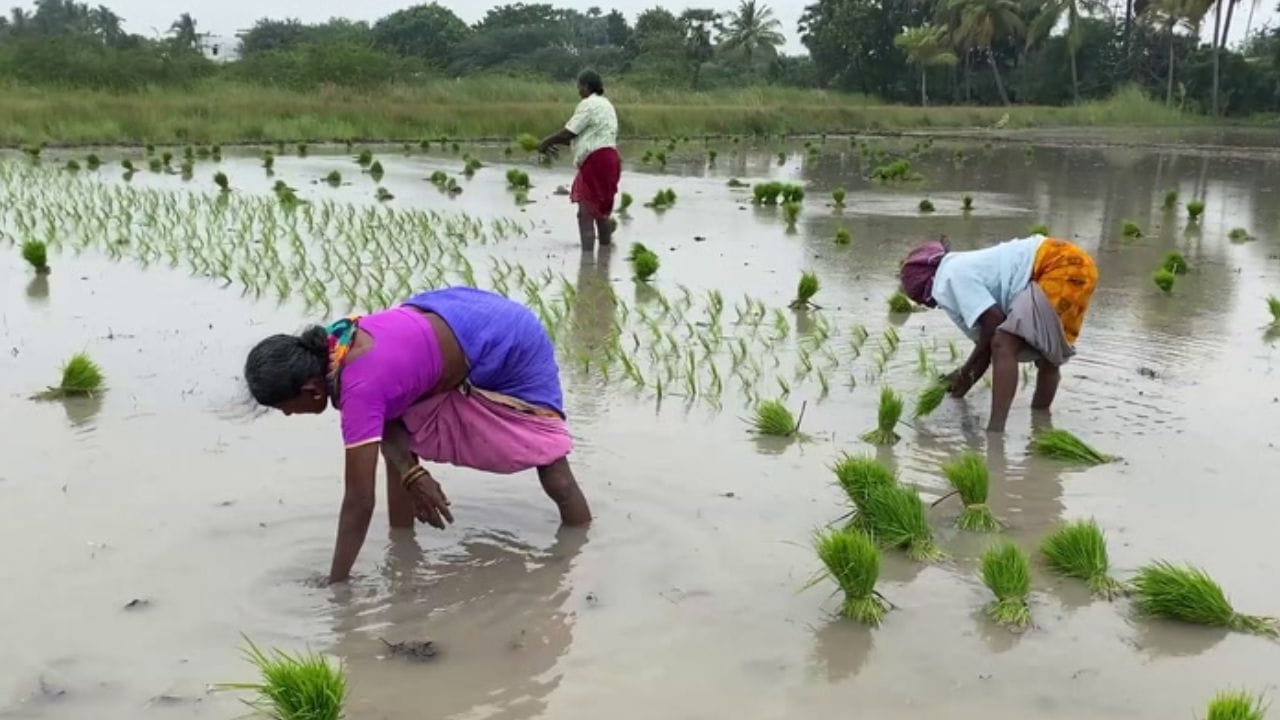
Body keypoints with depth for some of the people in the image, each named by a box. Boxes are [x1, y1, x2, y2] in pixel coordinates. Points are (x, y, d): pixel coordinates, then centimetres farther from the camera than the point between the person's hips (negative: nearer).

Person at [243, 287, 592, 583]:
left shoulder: (359, 388, -36)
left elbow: (359, 501, -32)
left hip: (509, 345, -9)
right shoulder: (328, 349, -13)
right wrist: (411, 472, -19)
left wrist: (335, 583, -25)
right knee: (399, 443, 4)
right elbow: (383, 412, -2)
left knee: (549, 462, 0)